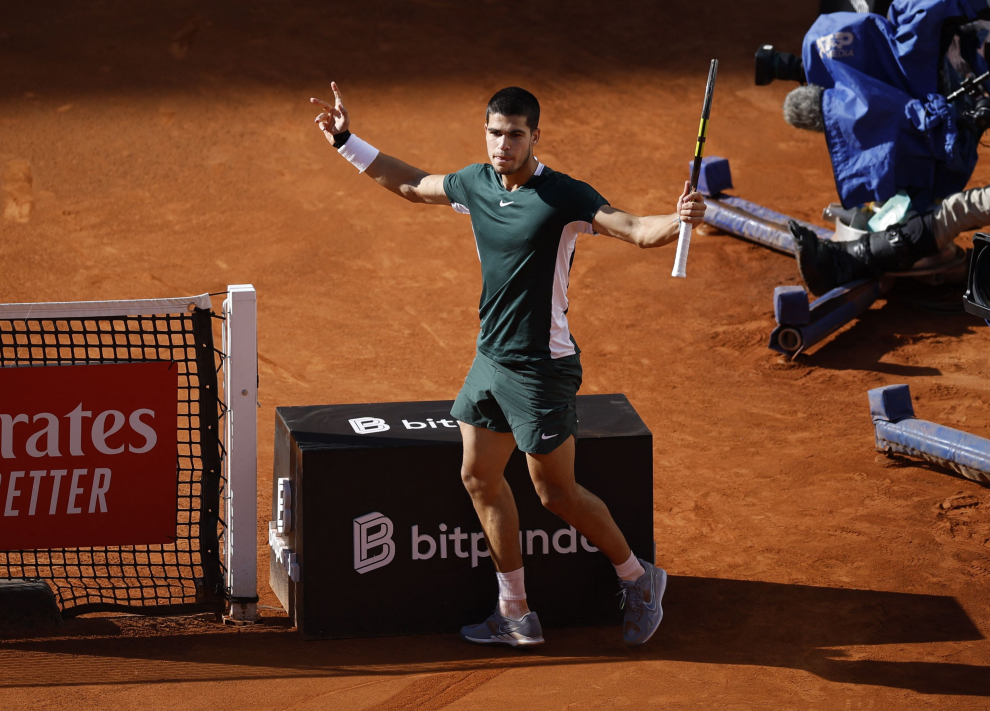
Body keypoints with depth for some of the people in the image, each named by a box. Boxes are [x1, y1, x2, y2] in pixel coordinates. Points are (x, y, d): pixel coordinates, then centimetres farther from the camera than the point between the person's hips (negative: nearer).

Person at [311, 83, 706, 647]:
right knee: (480, 477, 11)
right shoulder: (475, 185, 2)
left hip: (542, 366, -7)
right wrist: (348, 143, 21)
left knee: (556, 493, 0)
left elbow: (636, 230, -29)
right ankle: (516, 615, 21)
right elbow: (412, 185, 21)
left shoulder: (564, 197, -18)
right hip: (490, 360, 8)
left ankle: (639, 579, 22)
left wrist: (680, 220, -49)